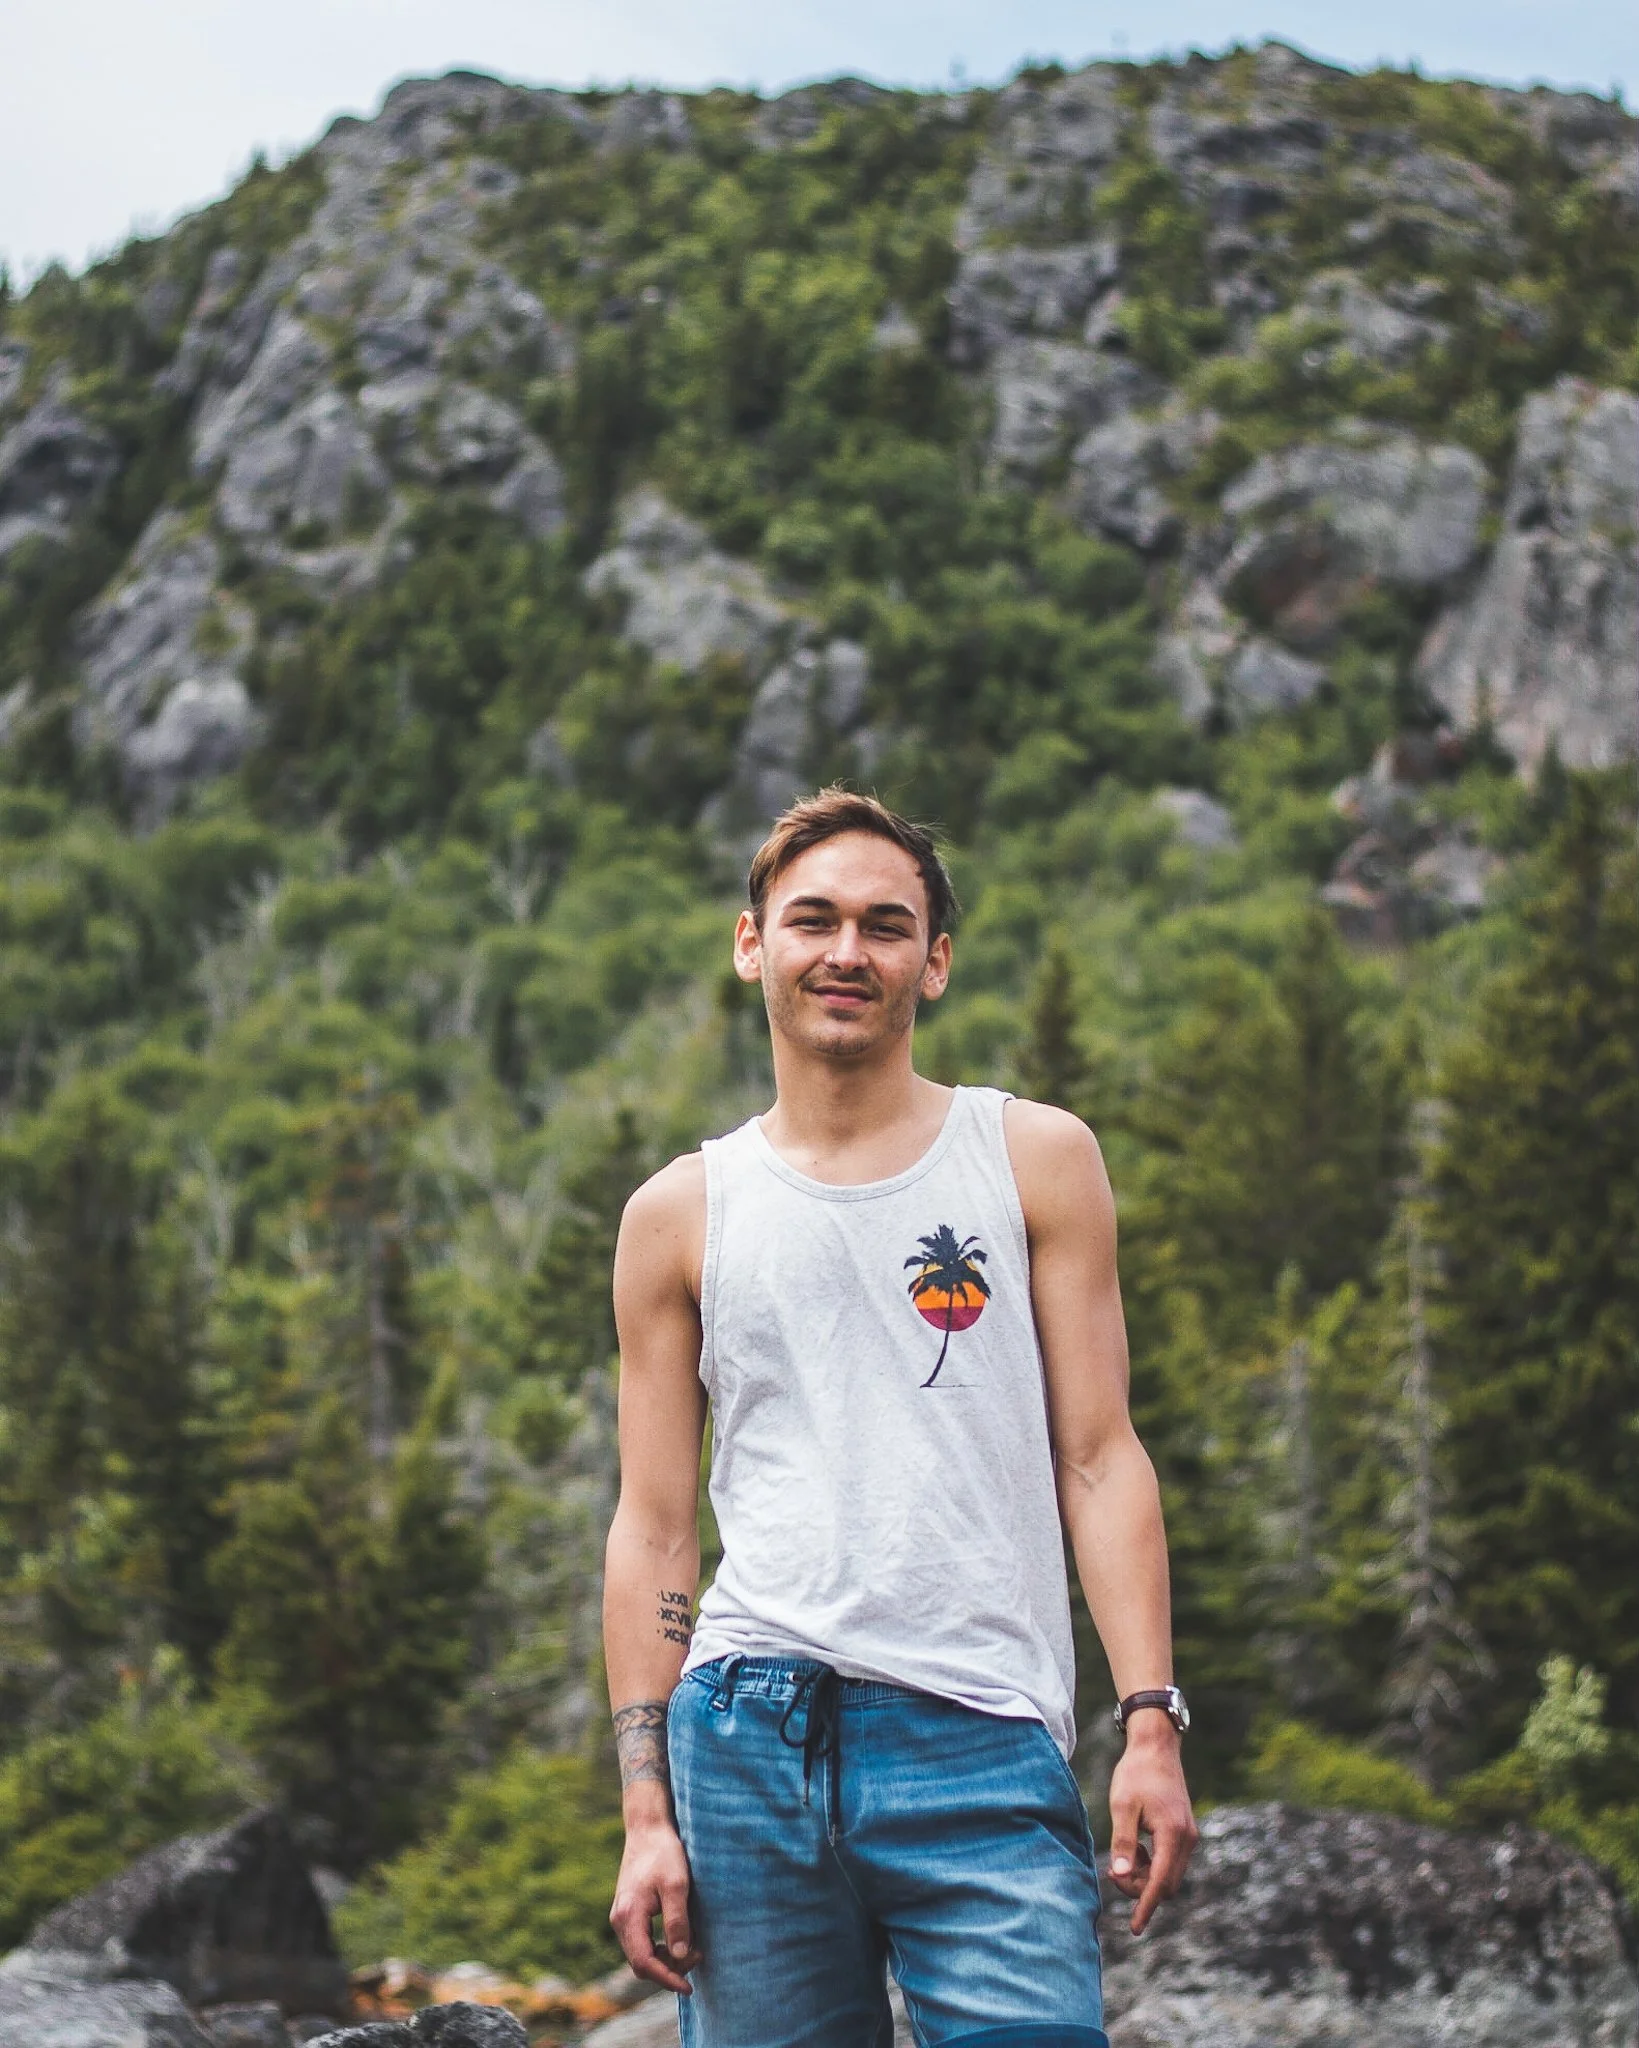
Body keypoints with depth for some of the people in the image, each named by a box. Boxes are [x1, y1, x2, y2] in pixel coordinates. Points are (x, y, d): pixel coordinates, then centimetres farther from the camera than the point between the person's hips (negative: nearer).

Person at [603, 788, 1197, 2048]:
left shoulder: (1036, 1161, 10)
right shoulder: (681, 1214, 12)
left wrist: (1152, 1726, -6)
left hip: (984, 1749, -1)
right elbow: (654, 1530, 11)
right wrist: (646, 1813, 3)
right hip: (747, 1735, 2)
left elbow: (1099, 1456, 5)